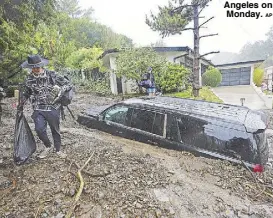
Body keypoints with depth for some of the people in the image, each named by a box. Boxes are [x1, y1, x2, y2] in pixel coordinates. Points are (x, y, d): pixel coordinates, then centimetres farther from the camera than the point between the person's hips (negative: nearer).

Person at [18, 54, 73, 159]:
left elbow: (68, 84, -6)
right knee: (39, 129, -11)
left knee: (55, 130, 9)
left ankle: (58, 150, 30)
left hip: (53, 109, -2)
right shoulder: (29, 79, 2)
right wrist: (20, 105, 22)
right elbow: (25, 94, 18)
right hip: (38, 109, 2)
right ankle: (48, 146, 19)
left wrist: (60, 90, -24)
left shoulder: (52, 75, -7)